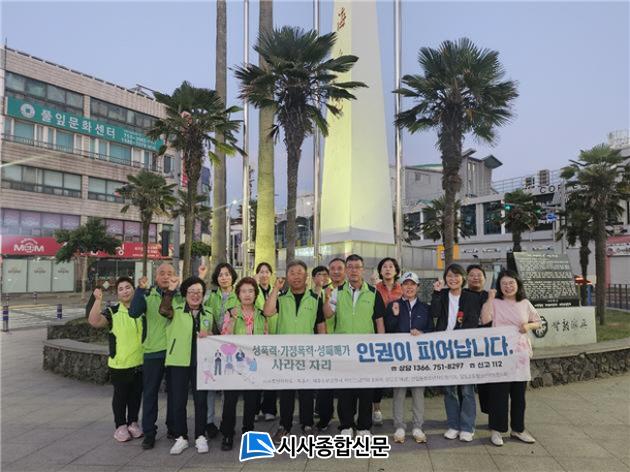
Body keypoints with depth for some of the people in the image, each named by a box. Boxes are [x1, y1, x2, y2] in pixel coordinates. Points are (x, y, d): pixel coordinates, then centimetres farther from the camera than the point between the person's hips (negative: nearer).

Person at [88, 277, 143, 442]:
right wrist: (98, 300, -29)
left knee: (136, 395, 14)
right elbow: (94, 321, -20)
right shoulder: (113, 312, -5)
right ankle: (120, 426, 26)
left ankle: (133, 423, 32)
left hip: (140, 363, 3)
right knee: (120, 396, 9)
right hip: (119, 364, -3)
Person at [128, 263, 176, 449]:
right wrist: (140, 289, -22)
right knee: (150, 393, 7)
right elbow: (134, 312, -15)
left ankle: (173, 428, 28)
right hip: (153, 351, 0)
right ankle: (149, 432, 20)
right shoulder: (148, 295, 1)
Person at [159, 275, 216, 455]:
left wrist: (209, 335, -9)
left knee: (200, 400, 6)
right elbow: (164, 310, -19)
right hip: (179, 361, -1)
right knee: (178, 401, 5)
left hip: (201, 362, 2)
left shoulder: (208, 315, 11)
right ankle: (181, 437, 20)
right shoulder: (177, 309, 3)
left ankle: (200, 437, 19)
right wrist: (171, 289, -24)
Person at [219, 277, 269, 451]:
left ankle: (248, 431, 25)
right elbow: (224, 338, -9)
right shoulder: (231, 313, 0)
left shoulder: (261, 315, 8)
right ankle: (227, 435, 11)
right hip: (234, 361, -2)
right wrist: (232, 319, -20)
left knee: (252, 399, 7)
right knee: (230, 398, -4)